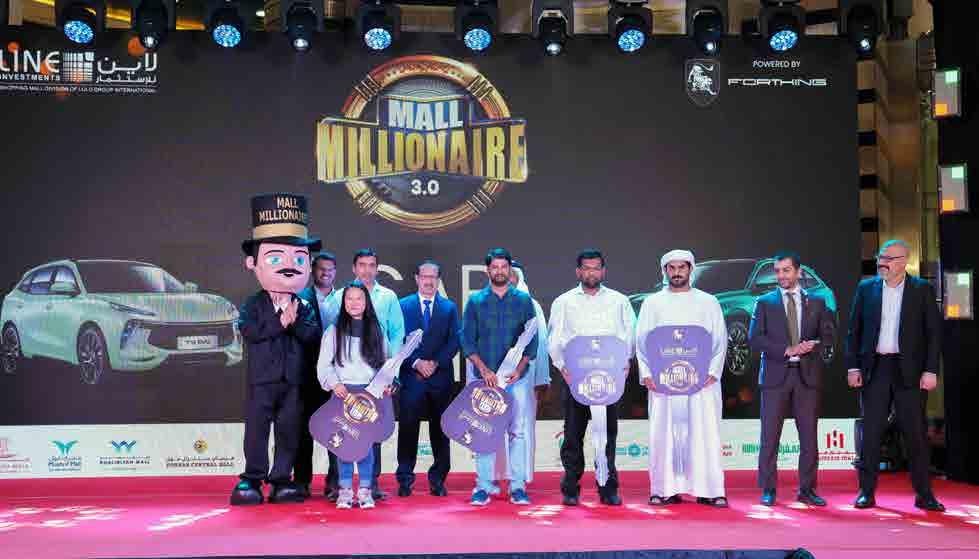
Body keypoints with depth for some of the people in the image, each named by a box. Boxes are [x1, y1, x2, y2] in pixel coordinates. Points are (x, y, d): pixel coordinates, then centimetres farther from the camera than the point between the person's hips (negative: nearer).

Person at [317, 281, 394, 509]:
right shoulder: (334, 331, 6)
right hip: (343, 392, -1)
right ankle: (345, 490, 6)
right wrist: (334, 384, -11)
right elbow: (324, 365, 3)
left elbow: (384, 364, 15)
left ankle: (365, 490, 5)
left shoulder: (376, 331, 11)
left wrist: (386, 384, 0)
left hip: (370, 393, 1)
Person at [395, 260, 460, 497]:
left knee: (440, 428, 5)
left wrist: (435, 363, -8)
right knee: (408, 427, -3)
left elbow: (454, 341, 4)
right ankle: (405, 479, 4)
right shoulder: (403, 305, 8)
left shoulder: (449, 307, 11)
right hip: (411, 375, -1)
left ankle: (438, 479, 13)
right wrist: (416, 362, -9)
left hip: (440, 376, 1)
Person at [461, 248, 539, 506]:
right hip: (485, 377, 0)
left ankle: (518, 486, 8)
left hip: (517, 377, 0)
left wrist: (519, 369, -9)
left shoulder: (523, 300, 7)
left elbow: (532, 340, 5)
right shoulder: (476, 301, 5)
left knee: (518, 431, 2)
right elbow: (467, 340, 2)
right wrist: (484, 370, -10)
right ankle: (483, 486, 7)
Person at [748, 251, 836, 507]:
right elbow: (754, 339, -4)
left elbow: (829, 335, 6)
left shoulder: (817, 302, 11)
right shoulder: (764, 303, 6)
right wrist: (787, 350, -14)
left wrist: (812, 345, -15)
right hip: (776, 375, -1)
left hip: (807, 375, 2)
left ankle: (807, 489, 14)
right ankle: (768, 490, 7)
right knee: (770, 435, -1)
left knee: (809, 435, 5)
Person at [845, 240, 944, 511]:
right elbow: (854, 330, 7)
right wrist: (852, 366, 0)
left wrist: (930, 370, -7)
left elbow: (934, 332, 0)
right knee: (870, 432, 4)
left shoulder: (922, 290, 1)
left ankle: (924, 494, 13)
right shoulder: (866, 288, 6)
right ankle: (867, 492, 11)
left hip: (909, 370, -1)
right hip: (875, 368, 1)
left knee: (915, 433, 3)